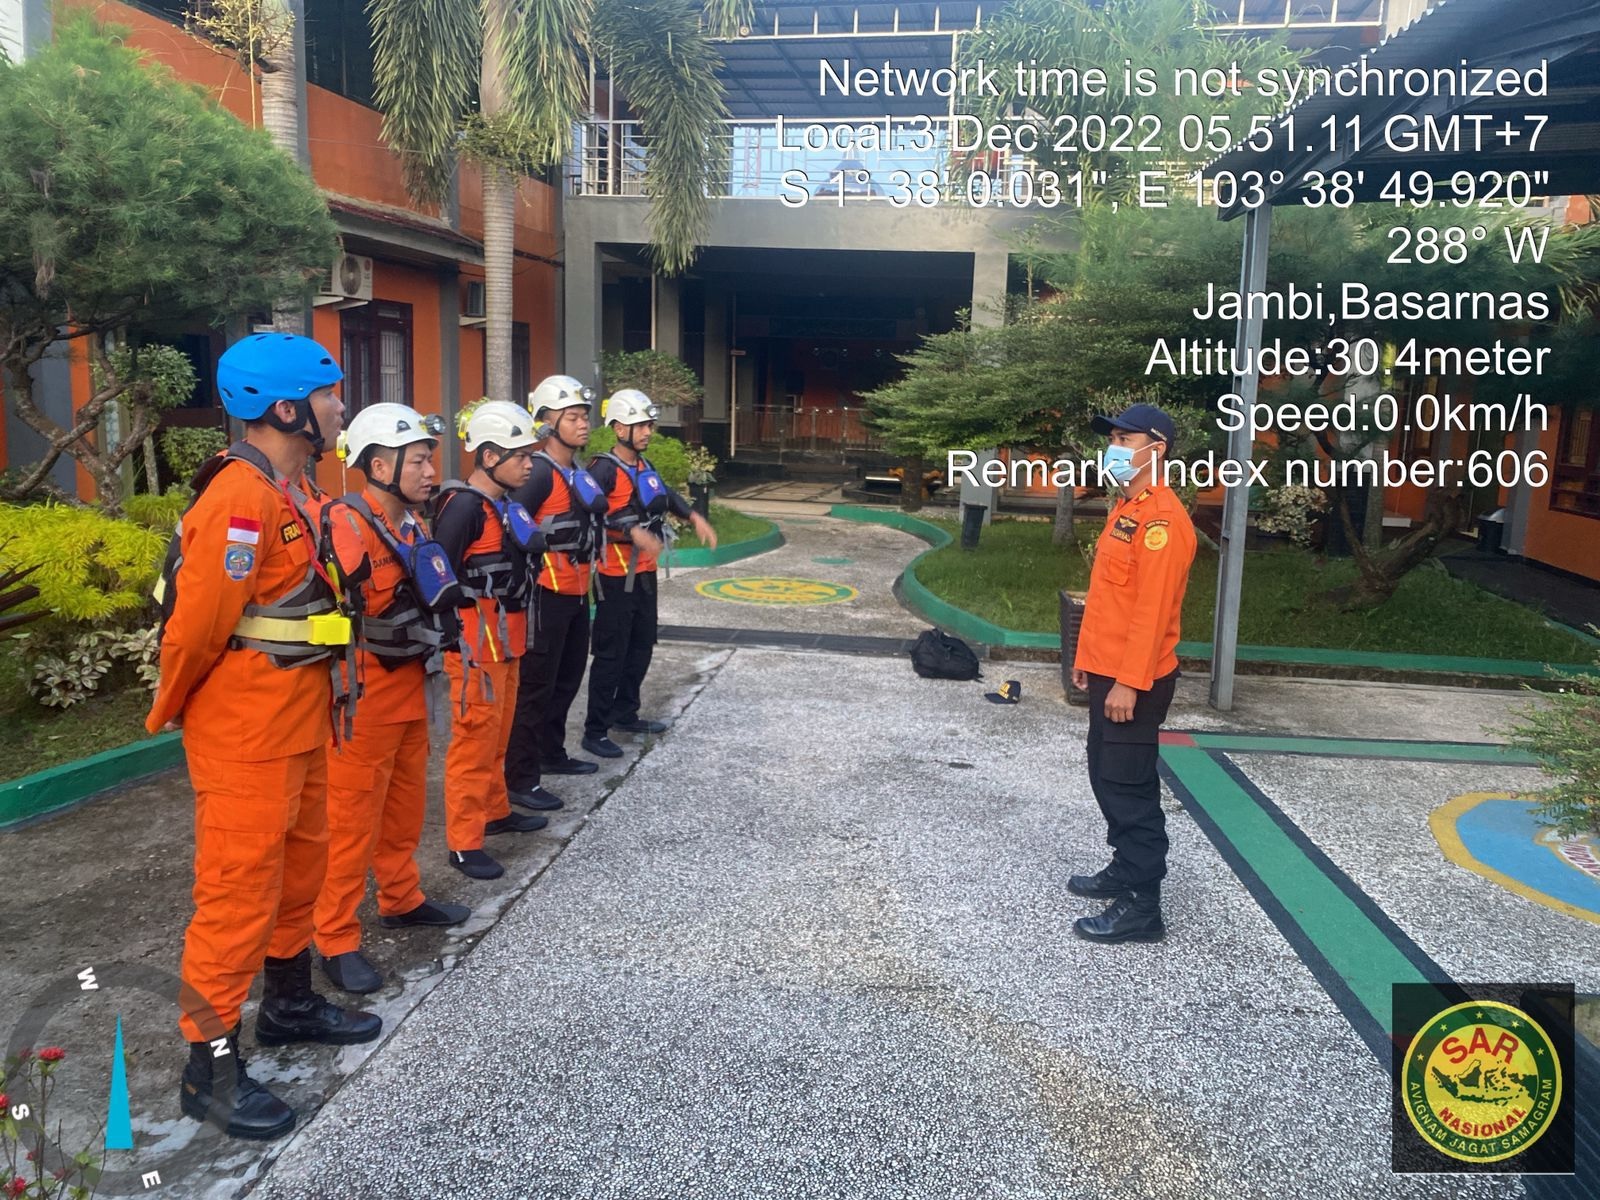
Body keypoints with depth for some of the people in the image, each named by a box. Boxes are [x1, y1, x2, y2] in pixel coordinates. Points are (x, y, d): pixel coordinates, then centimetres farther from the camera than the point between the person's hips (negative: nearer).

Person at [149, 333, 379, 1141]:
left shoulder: (285, 494, 11)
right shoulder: (241, 501, -22)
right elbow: (196, 625, -21)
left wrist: (311, 702, 15)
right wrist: (170, 714, -6)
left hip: (297, 724, 10)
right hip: (246, 735, -10)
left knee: (299, 866, 20)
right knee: (239, 892, 0)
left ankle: (289, 1005, 38)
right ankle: (209, 1066, 13)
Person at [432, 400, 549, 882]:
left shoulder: (506, 502, 11)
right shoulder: (463, 506, -18)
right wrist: (454, 637, -19)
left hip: (506, 639, 9)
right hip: (476, 643, -9)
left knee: (499, 733, 22)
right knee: (475, 738, -3)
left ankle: (495, 810, 38)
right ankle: (463, 843, 6)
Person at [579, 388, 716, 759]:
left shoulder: (644, 466, 9)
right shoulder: (605, 469, -17)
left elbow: (666, 496, 27)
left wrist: (694, 517, 14)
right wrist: (633, 532, -32)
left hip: (645, 573, 9)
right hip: (617, 576, -9)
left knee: (642, 647, 18)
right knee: (611, 654, -4)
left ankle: (625, 714, 32)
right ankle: (595, 731, 4)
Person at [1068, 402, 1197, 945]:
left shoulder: (1162, 517, -18)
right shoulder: (1125, 508, 14)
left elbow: (1153, 608, -23)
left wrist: (1129, 682, -24)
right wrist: (1087, 657, 20)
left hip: (1135, 680, -10)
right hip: (1107, 672, 10)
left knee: (1129, 787, -4)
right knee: (1107, 778, 18)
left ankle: (1141, 907, 3)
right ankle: (1126, 870, 32)